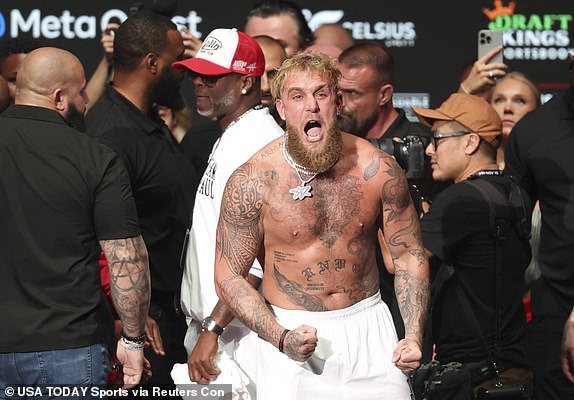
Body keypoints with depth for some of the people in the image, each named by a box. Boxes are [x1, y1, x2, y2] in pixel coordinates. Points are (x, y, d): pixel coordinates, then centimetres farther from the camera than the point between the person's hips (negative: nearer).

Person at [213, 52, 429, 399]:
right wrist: (282, 338, -21)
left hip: (369, 329, 2)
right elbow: (230, 275, -8)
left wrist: (414, 335, -7)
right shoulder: (253, 182, -12)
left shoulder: (378, 169, -5)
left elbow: (410, 255, 4)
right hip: (289, 331, -2)